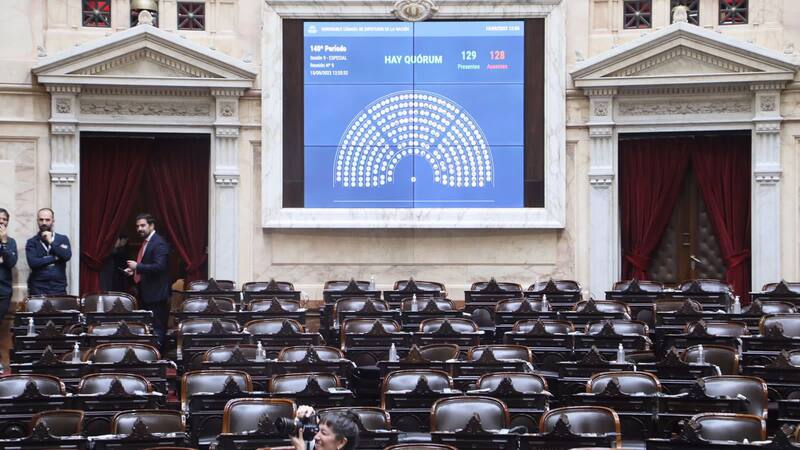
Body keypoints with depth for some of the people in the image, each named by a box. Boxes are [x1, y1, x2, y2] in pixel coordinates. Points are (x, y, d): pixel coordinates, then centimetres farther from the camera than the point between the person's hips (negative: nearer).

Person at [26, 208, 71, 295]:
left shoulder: (63, 239, 10)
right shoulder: (32, 242, 6)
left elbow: (67, 256, -8)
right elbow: (33, 262, -10)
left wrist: (51, 242, -7)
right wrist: (55, 258, -7)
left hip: (59, 289, 1)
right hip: (38, 290, -1)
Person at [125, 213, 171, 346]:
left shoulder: (159, 243, -14)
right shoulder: (146, 242, 16)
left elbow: (159, 266, -24)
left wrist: (137, 266, -21)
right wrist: (134, 270, 10)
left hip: (156, 295, -10)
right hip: (146, 294, 10)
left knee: (157, 328, -7)